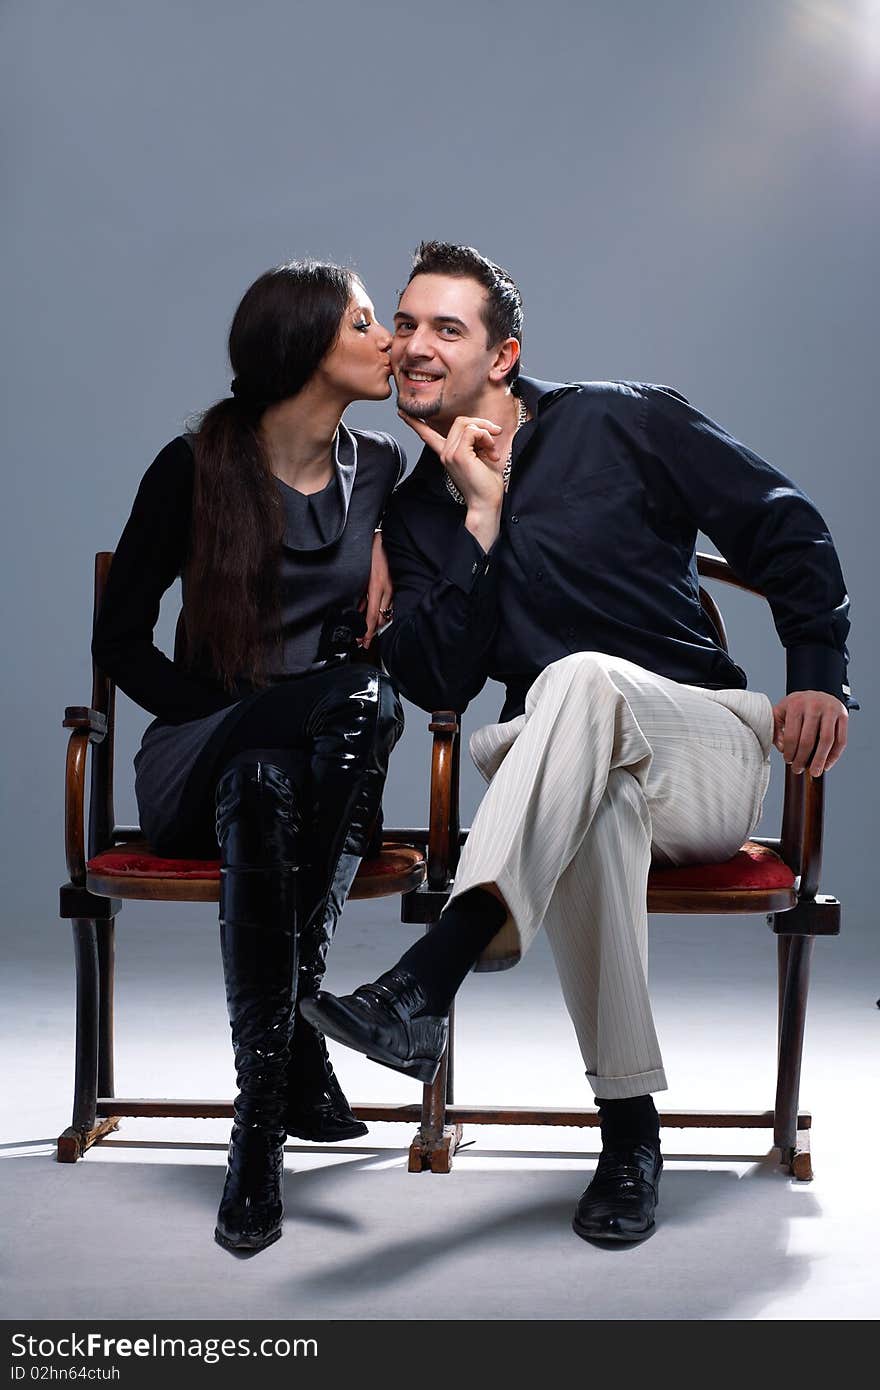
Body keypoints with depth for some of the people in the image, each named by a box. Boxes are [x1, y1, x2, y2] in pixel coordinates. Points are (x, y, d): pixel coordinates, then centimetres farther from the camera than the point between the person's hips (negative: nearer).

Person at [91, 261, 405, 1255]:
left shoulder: (381, 472, 8)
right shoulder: (195, 468, -1)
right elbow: (119, 639, -1)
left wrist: (389, 546, 0)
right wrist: (230, 719, -15)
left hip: (329, 760, 3)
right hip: (197, 759, -2)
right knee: (266, 780, -39)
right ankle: (294, 1053, -31)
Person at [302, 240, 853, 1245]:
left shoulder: (619, 424, 2)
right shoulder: (415, 514, 11)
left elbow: (785, 529, 4)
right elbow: (437, 685, -4)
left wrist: (820, 675, -8)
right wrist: (479, 517, -10)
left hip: (712, 756, -2)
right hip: (577, 775, 2)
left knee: (581, 678, -36)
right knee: (595, 802, -38)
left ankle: (426, 982, -49)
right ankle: (627, 1128, -31)